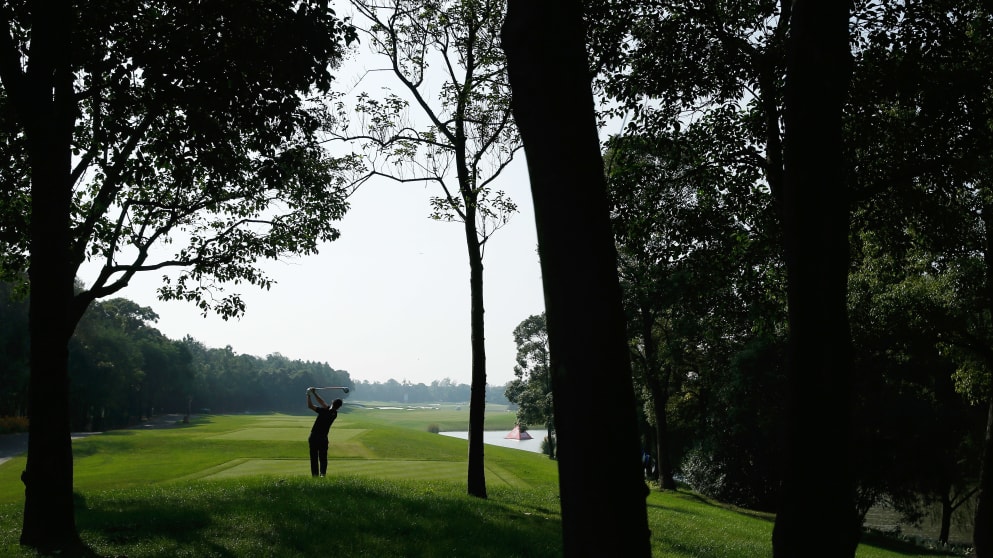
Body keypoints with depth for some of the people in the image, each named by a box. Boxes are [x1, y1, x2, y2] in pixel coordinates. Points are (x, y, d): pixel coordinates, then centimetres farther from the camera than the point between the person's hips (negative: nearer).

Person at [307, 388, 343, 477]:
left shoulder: (324, 411, -16)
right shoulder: (334, 414, 0)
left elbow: (310, 406, -13)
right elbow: (322, 403, 8)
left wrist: (308, 395, -5)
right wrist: (314, 393, 11)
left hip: (314, 437, -3)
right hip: (323, 439, 3)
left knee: (314, 458, 3)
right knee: (323, 459, 7)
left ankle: (315, 475, 0)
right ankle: (323, 474, -11)